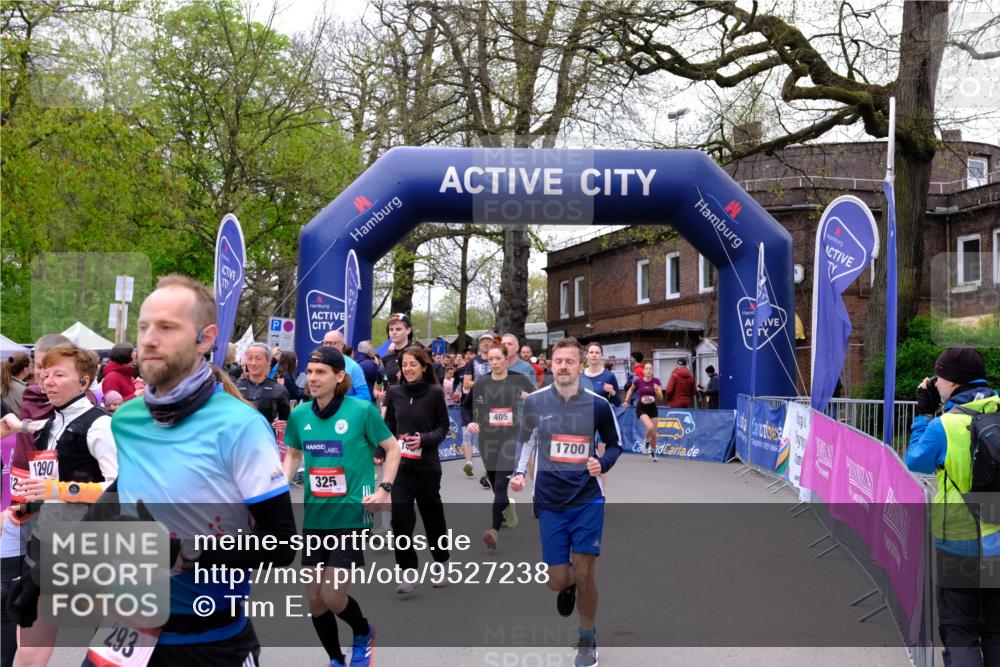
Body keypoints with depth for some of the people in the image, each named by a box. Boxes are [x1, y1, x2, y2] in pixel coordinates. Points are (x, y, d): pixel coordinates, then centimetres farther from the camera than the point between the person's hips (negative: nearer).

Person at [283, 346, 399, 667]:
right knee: (314, 598, 9)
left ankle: (364, 633, 25)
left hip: (351, 515, -5)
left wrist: (384, 489, -10)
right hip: (314, 516, 5)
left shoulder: (363, 410, -12)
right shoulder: (299, 414, 0)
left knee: (333, 597, -8)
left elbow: (393, 448, 0)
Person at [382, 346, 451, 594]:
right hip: (400, 464, 2)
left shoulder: (435, 393, -6)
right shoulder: (394, 392, 3)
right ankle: (407, 571, 0)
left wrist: (424, 439, -18)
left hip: (427, 464, -2)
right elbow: (389, 425, 12)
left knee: (432, 513, 11)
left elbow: (443, 426, -2)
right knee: (400, 514, -9)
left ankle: (441, 561, 34)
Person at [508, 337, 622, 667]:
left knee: (584, 575, -2)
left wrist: (602, 463, -12)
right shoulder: (534, 401, -3)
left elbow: (614, 444, 8)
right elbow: (525, 438, 13)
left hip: (587, 500, -1)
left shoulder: (598, 404, -6)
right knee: (557, 581, 2)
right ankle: (568, 585, 42)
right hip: (550, 502, 1)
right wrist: (519, 471, -2)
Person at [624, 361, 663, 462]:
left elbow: (661, 398, -6)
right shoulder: (638, 381, -10)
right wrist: (627, 400, 11)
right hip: (641, 408, -3)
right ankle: (646, 440, 7)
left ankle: (653, 453, 29)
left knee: (654, 433, 5)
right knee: (650, 427, -27)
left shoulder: (656, 381, -6)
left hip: (652, 408, 3)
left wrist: (657, 390, -24)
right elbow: (631, 389, 12)